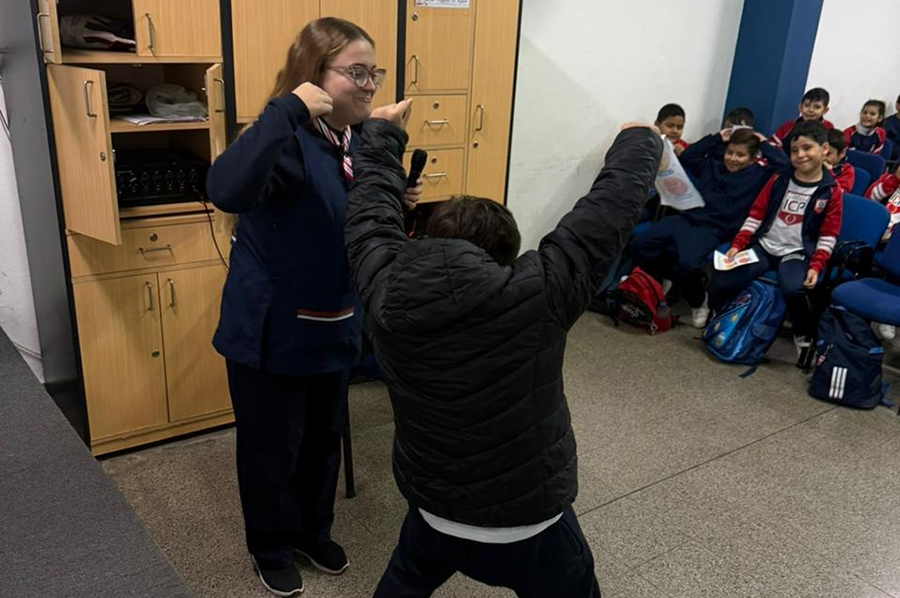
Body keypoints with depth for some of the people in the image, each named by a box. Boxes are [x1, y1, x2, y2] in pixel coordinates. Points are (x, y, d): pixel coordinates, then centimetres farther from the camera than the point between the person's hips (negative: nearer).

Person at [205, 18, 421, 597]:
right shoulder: (289, 142, -23)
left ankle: (315, 531, 46)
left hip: (334, 325, 7)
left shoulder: (360, 141, 2)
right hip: (272, 330, -7)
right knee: (272, 445, 12)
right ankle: (272, 548, 37)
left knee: (325, 436, 22)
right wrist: (289, 109, -40)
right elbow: (227, 191, -44)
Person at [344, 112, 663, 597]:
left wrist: (381, 134, 18)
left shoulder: (384, 293, -16)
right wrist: (641, 141, 5)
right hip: (528, 526, -2)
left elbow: (371, 206, 1)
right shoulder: (537, 295, -25)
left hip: (432, 510, 3)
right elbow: (615, 200, -14)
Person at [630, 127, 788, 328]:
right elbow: (687, 157, 25)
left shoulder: (758, 174, 9)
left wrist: (764, 144, 10)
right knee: (639, 244, -14)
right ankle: (660, 280, 16)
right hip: (687, 217, 5)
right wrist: (717, 138, 23)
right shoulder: (713, 166, 22)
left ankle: (699, 302, -2)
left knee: (687, 263, -35)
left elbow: (783, 163, -4)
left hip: (714, 229, -5)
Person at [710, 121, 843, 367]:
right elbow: (756, 214, 10)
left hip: (797, 254, -3)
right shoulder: (779, 180, 8)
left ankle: (804, 337, -6)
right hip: (763, 246, 3)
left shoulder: (832, 191, -1)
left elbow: (828, 236, -1)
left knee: (793, 289, -36)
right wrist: (737, 245, -1)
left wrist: (816, 267, -14)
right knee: (719, 283, -17)